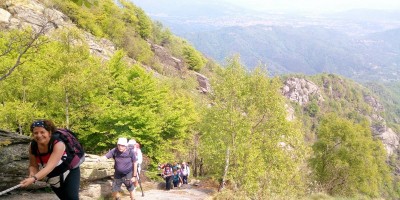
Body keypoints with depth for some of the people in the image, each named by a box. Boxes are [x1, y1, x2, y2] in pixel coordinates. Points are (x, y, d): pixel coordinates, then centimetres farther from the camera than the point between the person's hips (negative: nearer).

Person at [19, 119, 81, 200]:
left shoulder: (58, 144, -34)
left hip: (70, 173, -5)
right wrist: (32, 175, -33)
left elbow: (50, 167, -44)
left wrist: (34, 178, -56)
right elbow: (33, 165, -9)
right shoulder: (32, 146, -17)